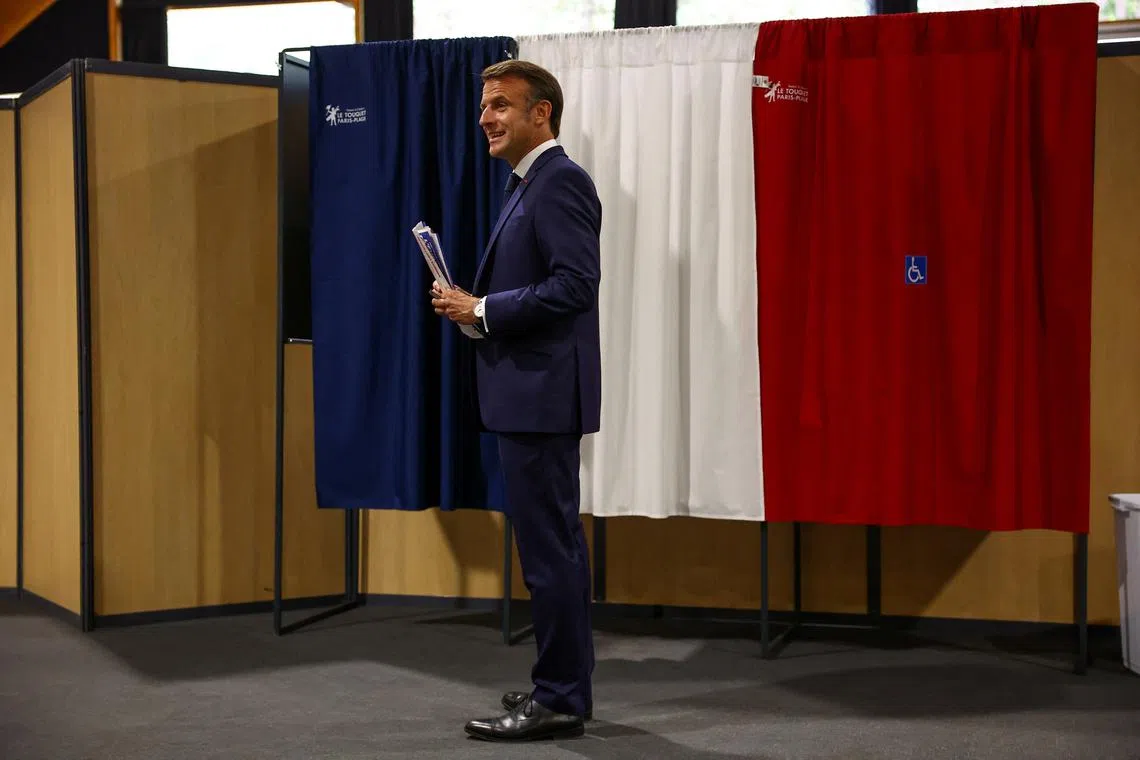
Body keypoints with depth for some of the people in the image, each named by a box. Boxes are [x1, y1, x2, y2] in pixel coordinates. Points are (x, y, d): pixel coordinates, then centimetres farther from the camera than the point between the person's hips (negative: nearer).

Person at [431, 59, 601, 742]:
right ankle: (565, 685, 25)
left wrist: (481, 310, -17)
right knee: (555, 542, 15)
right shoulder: (529, 185, 18)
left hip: (544, 393, -11)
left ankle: (559, 699, 1)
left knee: (549, 546, -6)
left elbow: (574, 284, -23)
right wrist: (472, 305, 7)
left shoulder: (559, 182, -13)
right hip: (530, 393, 11)